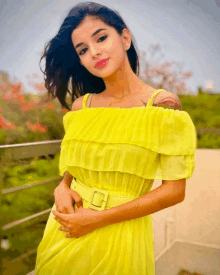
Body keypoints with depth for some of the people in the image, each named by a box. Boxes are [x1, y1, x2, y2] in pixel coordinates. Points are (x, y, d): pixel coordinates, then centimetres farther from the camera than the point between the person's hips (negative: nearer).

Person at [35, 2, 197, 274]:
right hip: (65, 231, 4)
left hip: (119, 236, -3)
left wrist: (99, 219, -16)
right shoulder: (80, 106, -1)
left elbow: (174, 190, -13)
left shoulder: (164, 105, -12)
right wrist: (62, 189, -10)